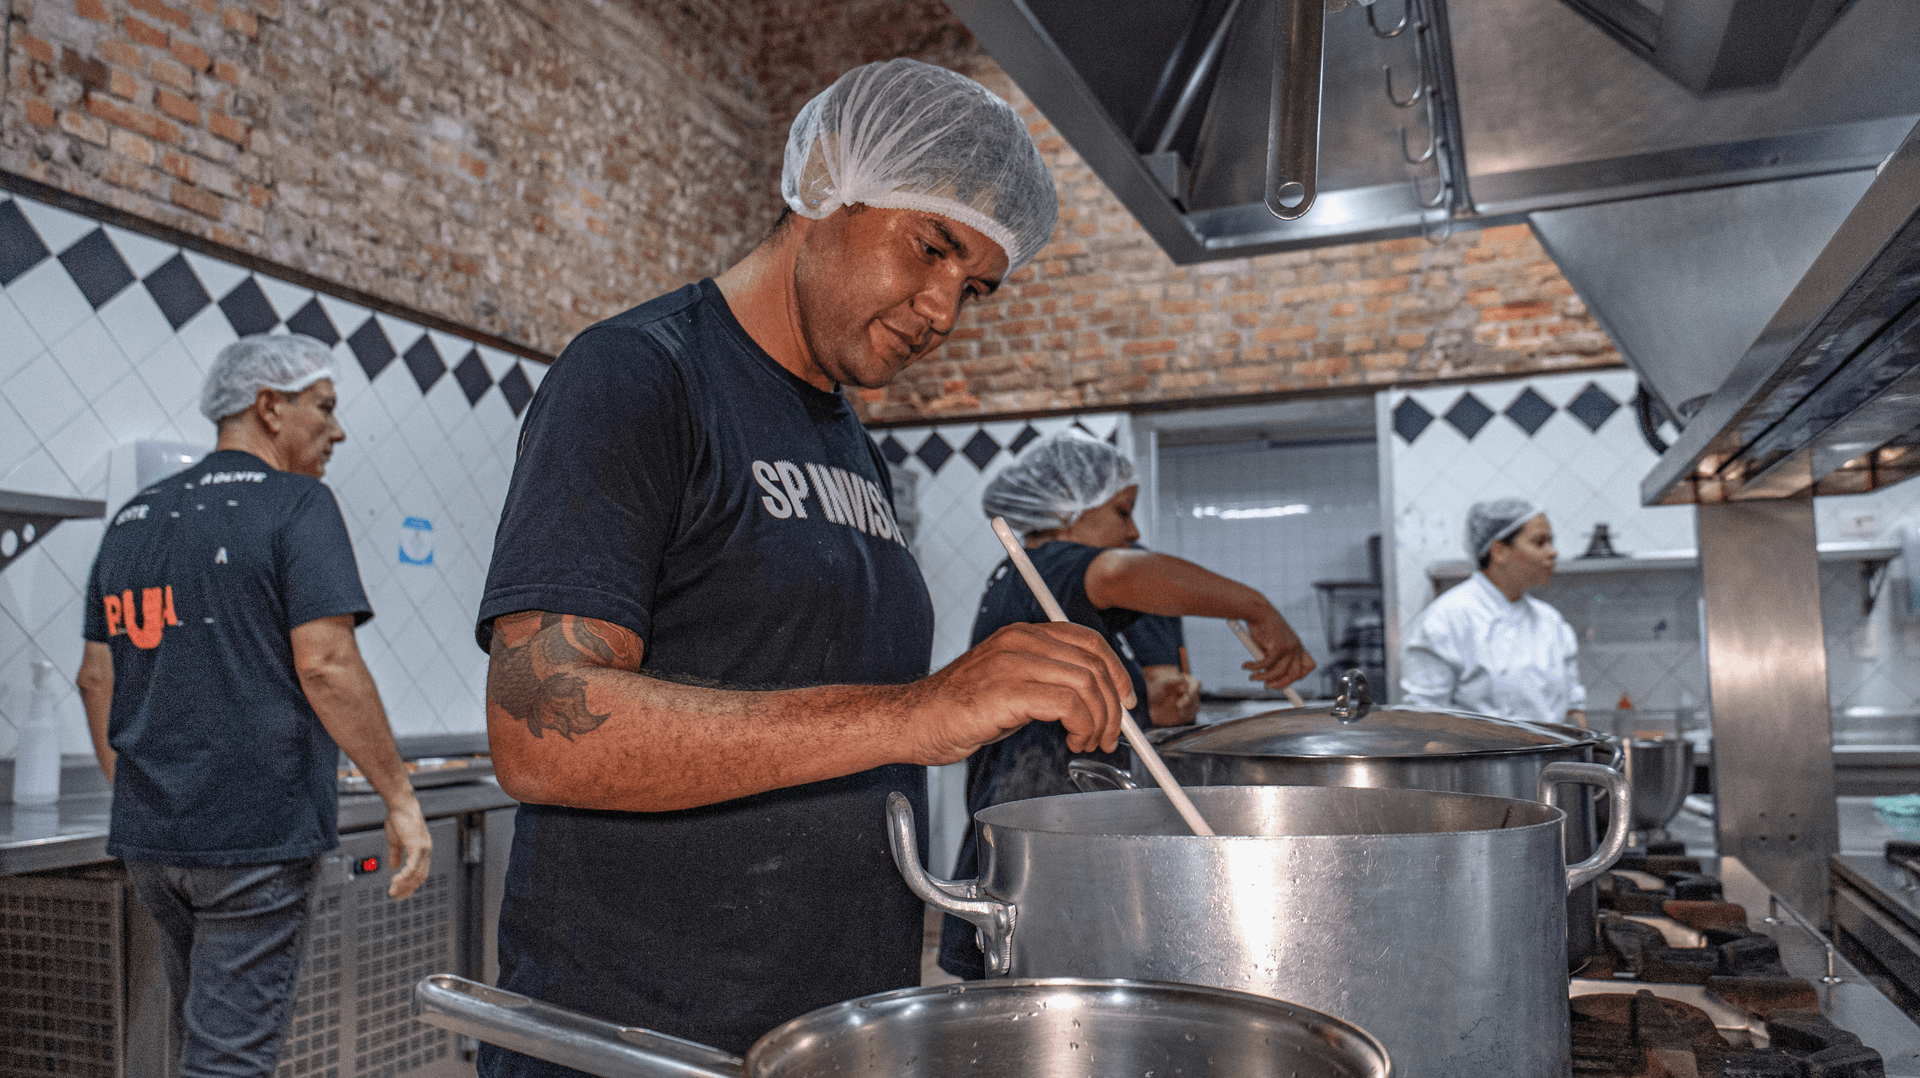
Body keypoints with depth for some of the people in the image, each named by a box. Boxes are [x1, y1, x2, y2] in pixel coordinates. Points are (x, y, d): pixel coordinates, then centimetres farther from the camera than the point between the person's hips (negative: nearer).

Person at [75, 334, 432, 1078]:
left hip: (151, 833, 8)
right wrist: (401, 800, -14)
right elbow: (325, 665, -19)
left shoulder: (133, 518, 13)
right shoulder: (298, 505, -10)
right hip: (256, 834, -7)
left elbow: (96, 675, 16)